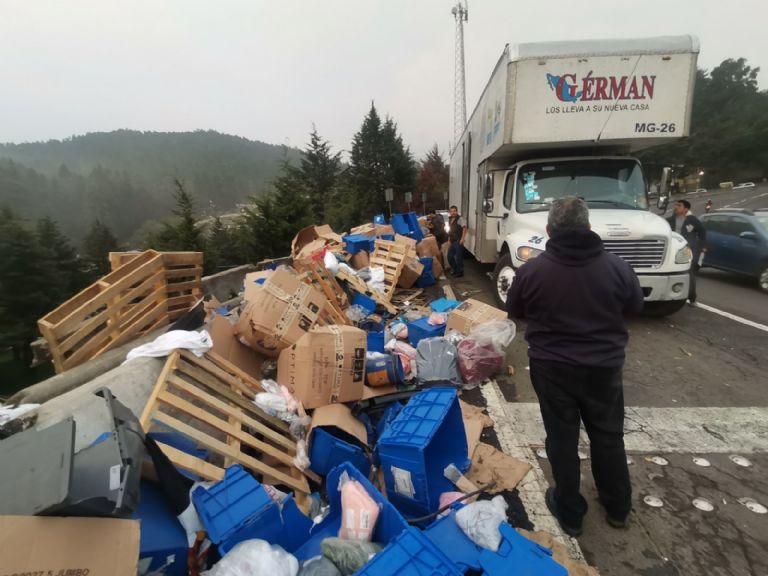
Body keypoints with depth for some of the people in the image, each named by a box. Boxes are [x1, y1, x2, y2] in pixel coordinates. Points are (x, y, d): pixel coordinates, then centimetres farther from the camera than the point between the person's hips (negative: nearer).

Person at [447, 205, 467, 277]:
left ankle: (460, 272, 9)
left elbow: (464, 228, -17)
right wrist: (449, 240, 15)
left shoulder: (460, 219, -9)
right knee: (449, 257, 11)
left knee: (458, 257, -3)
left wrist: (462, 239, -24)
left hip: (458, 241, -8)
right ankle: (455, 270, 26)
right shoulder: (450, 220, 15)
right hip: (452, 241, 8)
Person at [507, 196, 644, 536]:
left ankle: (569, 513, 29)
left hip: (552, 367, -1)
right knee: (608, 436, 20)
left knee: (562, 438, 13)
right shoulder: (616, 266, -13)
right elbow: (635, 307, 5)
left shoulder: (532, 270, -16)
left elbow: (514, 312, 0)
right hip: (604, 366, 2)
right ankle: (618, 508, 39)